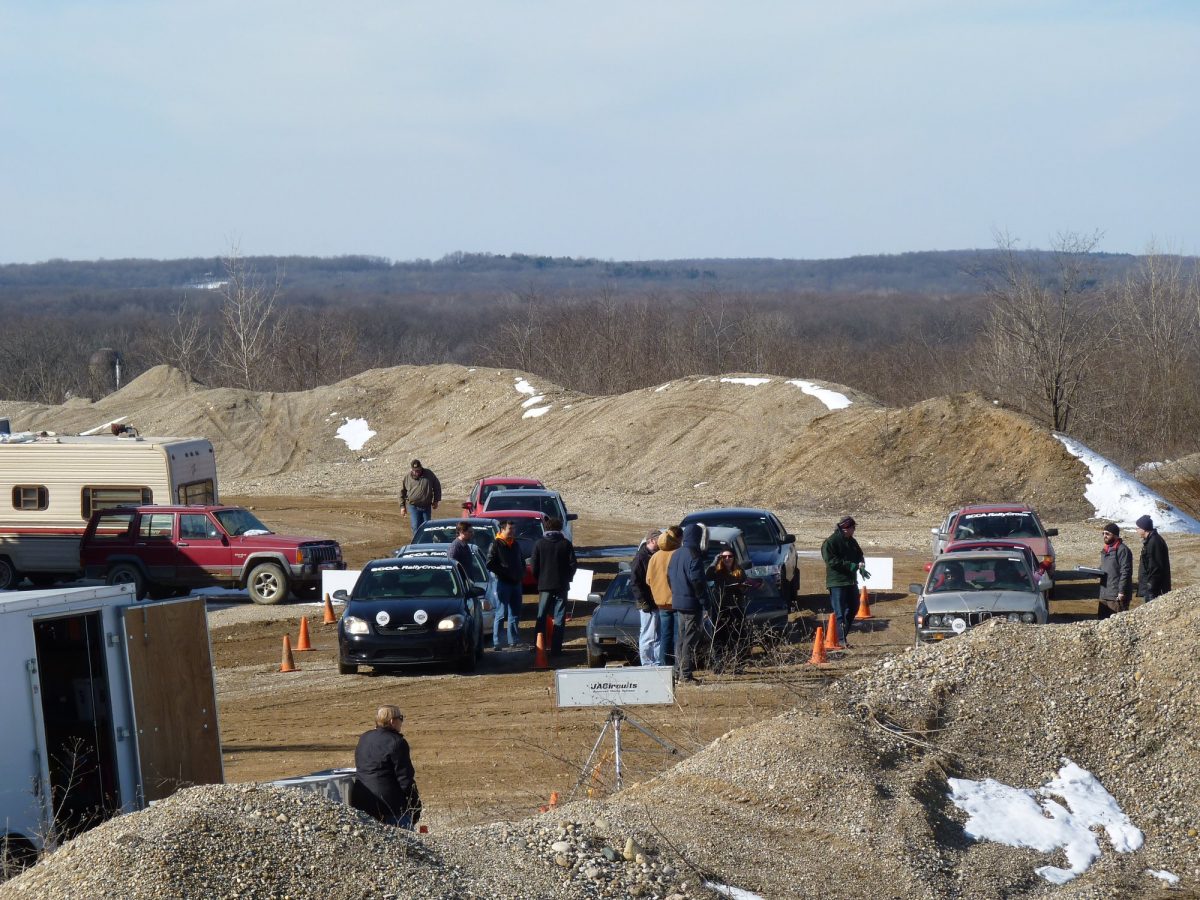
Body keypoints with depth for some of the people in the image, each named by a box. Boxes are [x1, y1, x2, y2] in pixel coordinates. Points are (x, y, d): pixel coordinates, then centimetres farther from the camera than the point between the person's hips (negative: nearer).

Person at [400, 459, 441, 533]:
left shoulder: (429, 474, -2)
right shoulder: (407, 477, -2)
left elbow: (437, 486, 8)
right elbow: (402, 492, 9)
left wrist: (436, 501, 4)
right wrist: (402, 506, 6)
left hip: (426, 507, 1)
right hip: (413, 507, -1)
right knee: (416, 527, -10)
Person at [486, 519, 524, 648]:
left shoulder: (515, 545, 17)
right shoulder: (496, 544, -5)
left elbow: (522, 561, 28)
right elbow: (490, 564, -11)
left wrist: (522, 574, 10)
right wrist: (504, 573, -15)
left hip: (516, 583, 7)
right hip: (503, 583, -7)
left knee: (515, 614, 10)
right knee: (501, 614, -9)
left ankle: (513, 641, 17)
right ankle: (496, 642, -6)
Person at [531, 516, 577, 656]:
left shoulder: (539, 543, -2)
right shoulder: (566, 544, -3)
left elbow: (534, 565, -2)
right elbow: (572, 565, -3)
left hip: (544, 585, 0)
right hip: (561, 585, 0)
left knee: (541, 617, 11)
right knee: (559, 618, 3)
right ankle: (556, 648, -2)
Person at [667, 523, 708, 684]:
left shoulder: (675, 555, 11)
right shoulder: (693, 555, -15)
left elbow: (669, 576, 16)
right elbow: (697, 580, -20)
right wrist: (704, 599, -13)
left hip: (677, 602, 8)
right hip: (691, 602, -8)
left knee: (682, 638, 16)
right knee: (690, 639, -6)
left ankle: (679, 671, 18)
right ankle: (686, 674, -8)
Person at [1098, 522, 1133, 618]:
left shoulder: (1122, 550, -12)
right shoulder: (1105, 550, 17)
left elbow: (1126, 572, -17)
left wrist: (1121, 592, -20)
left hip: (1117, 596, -9)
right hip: (1104, 594, 9)